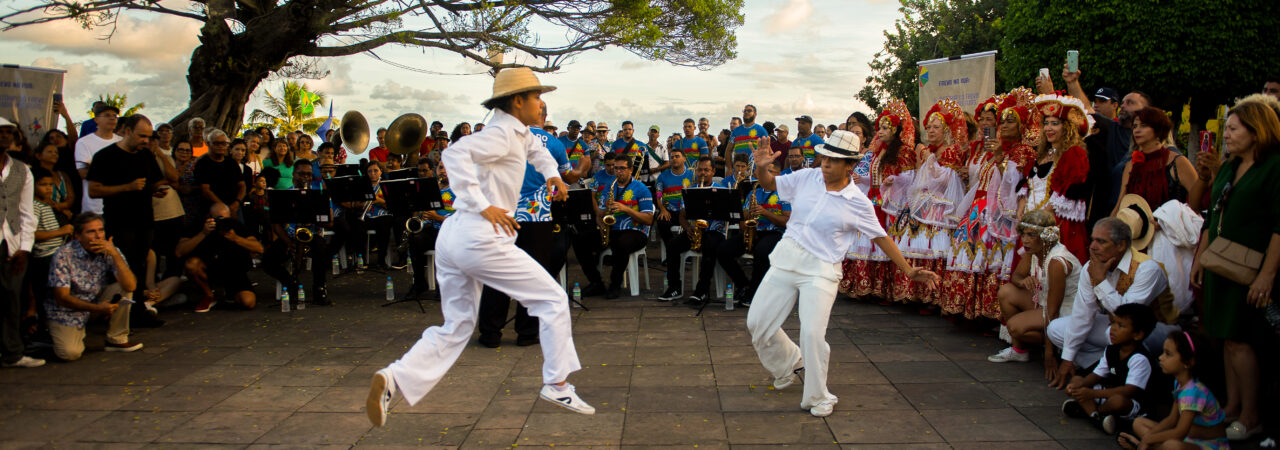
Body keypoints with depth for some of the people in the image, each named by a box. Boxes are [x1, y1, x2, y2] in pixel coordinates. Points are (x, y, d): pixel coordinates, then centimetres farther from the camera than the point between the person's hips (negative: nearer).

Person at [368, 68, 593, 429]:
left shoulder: (516, 132, 20)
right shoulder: (502, 133, -9)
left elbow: (534, 148, 43)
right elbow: (456, 153, -26)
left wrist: (552, 173, 25)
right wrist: (483, 206, -27)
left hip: (452, 237, 10)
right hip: (481, 239, -10)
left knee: (456, 328, 14)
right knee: (552, 300, 4)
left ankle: (394, 379, -3)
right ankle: (556, 385, 9)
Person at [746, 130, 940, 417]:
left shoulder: (858, 202, -5)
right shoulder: (806, 178, 3)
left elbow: (881, 237, 3)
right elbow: (769, 184, 14)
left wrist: (909, 271, 0)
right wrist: (762, 167, -9)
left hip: (821, 269, -4)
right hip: (786, 258, 4)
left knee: (812, 334, -16)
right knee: (757, 322, 7)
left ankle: (818, 398, 7)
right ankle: (790, 362, 37)